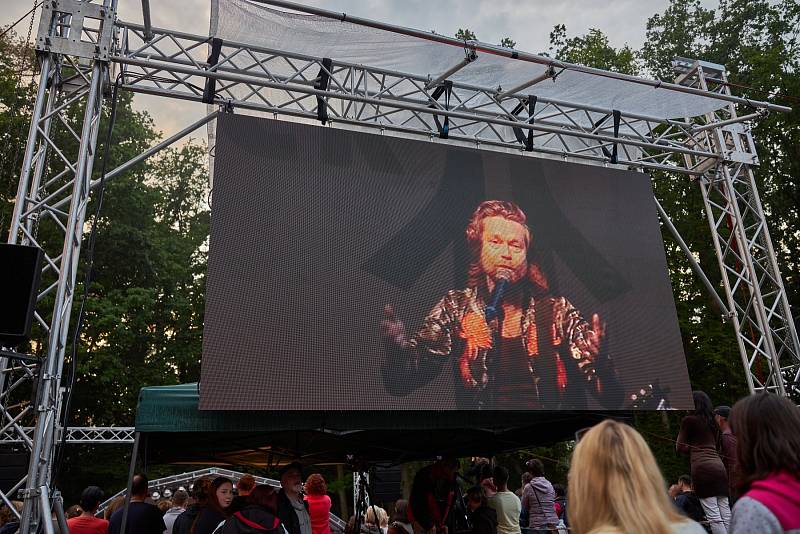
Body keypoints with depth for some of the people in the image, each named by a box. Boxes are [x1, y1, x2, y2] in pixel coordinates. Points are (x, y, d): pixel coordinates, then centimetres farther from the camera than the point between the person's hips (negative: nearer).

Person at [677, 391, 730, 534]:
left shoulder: (688, 420, 2)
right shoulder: (711, 421, 21)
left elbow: (680, 447, 6)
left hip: (702, 467, -7)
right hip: (719, 465, 7)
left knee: (713, 516, -8)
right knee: (726, 515, 6)